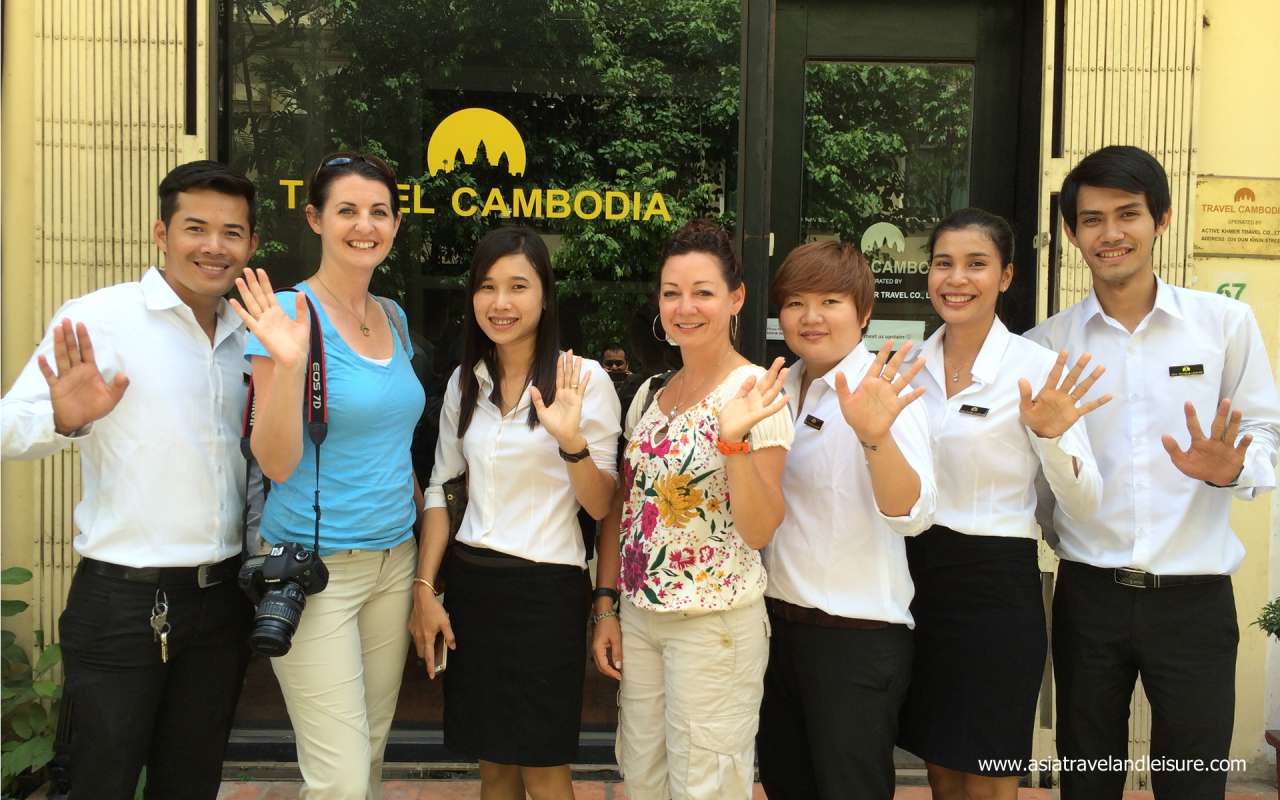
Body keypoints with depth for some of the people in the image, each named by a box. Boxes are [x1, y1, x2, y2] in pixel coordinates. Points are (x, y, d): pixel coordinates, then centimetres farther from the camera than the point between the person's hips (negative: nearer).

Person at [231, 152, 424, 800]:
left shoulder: (393, 319, 9)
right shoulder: (291, 314, -11)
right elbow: (275, 462, -16)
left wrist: (418, 524, 16)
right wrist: (288, 365, -29)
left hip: (392, 561, 7)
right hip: (315, 568, -7)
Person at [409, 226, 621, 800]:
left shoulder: (584, 379, -9)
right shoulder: (465, 380, 6)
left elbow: (600, 507, -8)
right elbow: (441, 488, 10)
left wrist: (572, 442, -27)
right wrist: (425, 590, 3)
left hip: (546, 587, -4)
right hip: (470, 582, 5)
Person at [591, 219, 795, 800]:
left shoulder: (754, 393, -13)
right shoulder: (650, 394, 5)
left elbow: (759, 531, -18)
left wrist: (733, 438, -30)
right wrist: (606, 606, 9)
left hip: (717, 624, -6)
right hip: (639, 617, 6)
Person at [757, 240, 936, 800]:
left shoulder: (879, 389, -14)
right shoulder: (782, 388, 5)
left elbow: (912, 514, -29)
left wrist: (874, 434, -44)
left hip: (858, 635, -7)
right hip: (780, 622, 7)